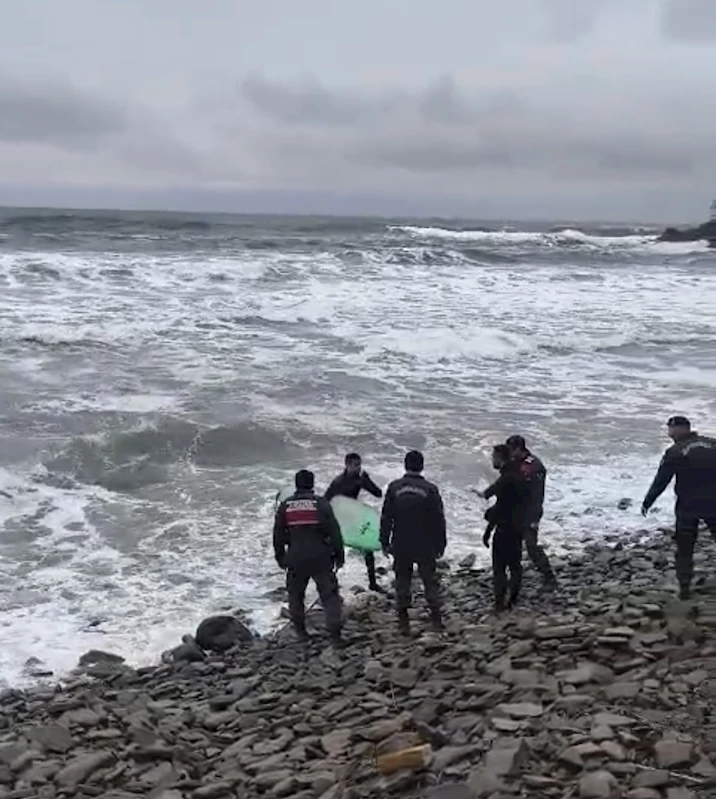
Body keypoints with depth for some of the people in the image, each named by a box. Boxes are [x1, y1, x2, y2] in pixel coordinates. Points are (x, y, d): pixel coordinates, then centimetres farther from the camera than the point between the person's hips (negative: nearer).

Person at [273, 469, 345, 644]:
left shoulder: (285, 506, 2)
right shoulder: (321, 504, -5)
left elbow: (278, 535, 8)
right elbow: (334, 532, -4)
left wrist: (280, 557, 20)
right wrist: (339, 556, 5)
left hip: (295, 559, 2)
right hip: (321, 559, -2)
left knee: (295, 594, 20)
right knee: (329, 595, 6)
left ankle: (300, 630, 25)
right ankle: (335, 633, 0)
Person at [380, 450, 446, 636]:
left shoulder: (394, 488, -4)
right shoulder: (430, 489, -7)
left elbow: (386, 518, 0)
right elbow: (439, 520, -3)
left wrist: (385, 542, 8)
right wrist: (440, 544, 6)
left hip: (401, 546, 1)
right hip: (426, 547, 0)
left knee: (402, 583, 9)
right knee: (430, 582, 11)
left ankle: (403, 622, 8)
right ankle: (436, 620, 9)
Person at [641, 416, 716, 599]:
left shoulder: (674, 452, -9)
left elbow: (660, 482, -8)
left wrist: (647, 503, 1)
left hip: (687, 507, -2)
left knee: (684, 549, 10)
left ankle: (684, 587, 9)